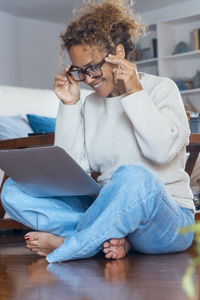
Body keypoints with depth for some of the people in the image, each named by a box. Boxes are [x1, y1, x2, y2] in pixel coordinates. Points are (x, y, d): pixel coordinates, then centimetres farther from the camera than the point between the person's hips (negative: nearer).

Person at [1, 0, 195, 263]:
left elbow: (164, 151, -15)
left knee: (135, 177, -40)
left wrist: (134, 92, -12)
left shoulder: (161, 89, 2)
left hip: (168, 219, -4)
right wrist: (69, 105, 1)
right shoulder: (89, 105, 14)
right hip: (108, 212, 5)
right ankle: (113, 236, -22)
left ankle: (63, 246, -17)